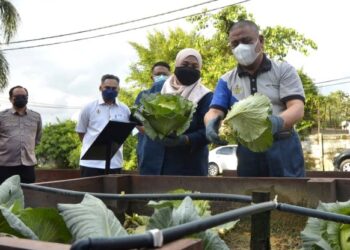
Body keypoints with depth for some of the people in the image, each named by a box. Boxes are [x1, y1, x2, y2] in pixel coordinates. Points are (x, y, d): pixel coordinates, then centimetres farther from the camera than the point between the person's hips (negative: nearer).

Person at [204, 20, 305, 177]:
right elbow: (214, 112, 0)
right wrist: (211, 124, -26)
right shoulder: (227, 80, 12)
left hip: (283, 150, -2)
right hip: (247, 154, 2)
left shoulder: (284, 70, 4)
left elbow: (297, 109, -8)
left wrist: (277, 122, -31)